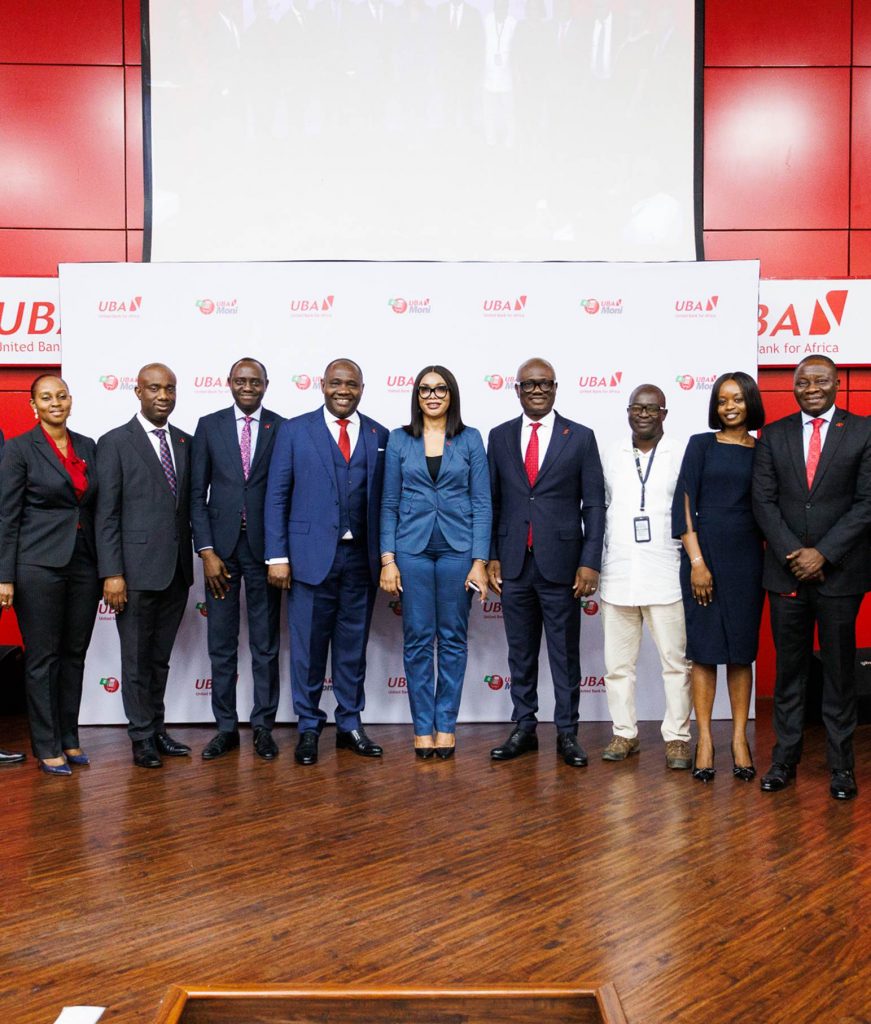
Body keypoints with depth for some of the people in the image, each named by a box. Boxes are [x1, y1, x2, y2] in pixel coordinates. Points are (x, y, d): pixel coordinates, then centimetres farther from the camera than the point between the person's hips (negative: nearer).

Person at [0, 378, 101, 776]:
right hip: (39, 565, -5)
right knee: (42, 657, 3)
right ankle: (46, 747, 14)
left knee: (75, 654, 11)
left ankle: (68, 739, 24)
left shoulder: (87, 446, 9)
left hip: (84, 564, 5)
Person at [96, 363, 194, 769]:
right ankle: (142, 737, 18)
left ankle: (157, 730, 27)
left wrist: (197, 557, 8)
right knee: (136, 658, 6)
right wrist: (111, 573, -13)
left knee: (160, 657, 15)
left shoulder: (185, 442, 10)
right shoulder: (114, 443, -5)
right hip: (136, 569, -5)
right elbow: (106, 514, -8)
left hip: (177, 569, 5)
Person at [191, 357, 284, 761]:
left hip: (264, 546, -1)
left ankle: (263, 726, 18)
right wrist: (207, 551, -5)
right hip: (221, 545, 1)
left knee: (266, 643, 7)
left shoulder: (282, 429, 1)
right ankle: (226, 727, 19)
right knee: (221, 644, 8)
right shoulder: (209, 426, 4)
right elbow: (197, 494, 2)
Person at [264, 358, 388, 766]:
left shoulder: (379, 436, 8)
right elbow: (276, 496, 0)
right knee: (309, 646, 4)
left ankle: (350, 724, 25)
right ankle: (308, 728, 20)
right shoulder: (294, 430, 2)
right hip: (311, 555, -2)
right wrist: (277, 556, -6)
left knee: (353, 645, 11)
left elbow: (384, 498, 8)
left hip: (361, 557, 2)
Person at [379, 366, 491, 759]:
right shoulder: (399, 440, 5)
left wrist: (480, 561, -6)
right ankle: (422, 726, 14)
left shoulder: (470, 439, 3)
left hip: (458, 548, 0)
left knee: (453, 638, 6)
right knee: (417, 639, 4)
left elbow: (482, 503, 1)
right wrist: (387, 559, -3)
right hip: (412, 549, 0)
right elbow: (389, 503, 4)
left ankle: (446, 725, 17)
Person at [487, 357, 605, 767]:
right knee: (520, 652, 11)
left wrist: (589, 562, -7)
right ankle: (524, 728, 23)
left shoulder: (581, 437, 1)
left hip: (561, 563, -2)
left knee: (565, 653, 6)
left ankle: (567, 733, 17)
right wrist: (491, 556, 3)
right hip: (513, 564, 2)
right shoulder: (499, 437, 8)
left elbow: (594, 505, -1)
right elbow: (492, 501, 9)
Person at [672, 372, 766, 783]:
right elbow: (685, 504, -3)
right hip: (704, 552, -2)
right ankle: (705, 738, 9)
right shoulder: (701, 445, 2)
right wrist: (696, 561, -10)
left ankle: (740, 738, 15)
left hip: (746, 557, 2)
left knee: (742, 649, 6)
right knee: (704, 647, 2)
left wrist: (768, 562, 0)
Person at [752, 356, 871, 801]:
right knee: (789, 668, 9)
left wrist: (823, 554, -12)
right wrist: (793, 554, -9)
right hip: (786, 570, 2)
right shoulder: (773, 435, 7)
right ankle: (785, 757, 18)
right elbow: (763, 501, 2)